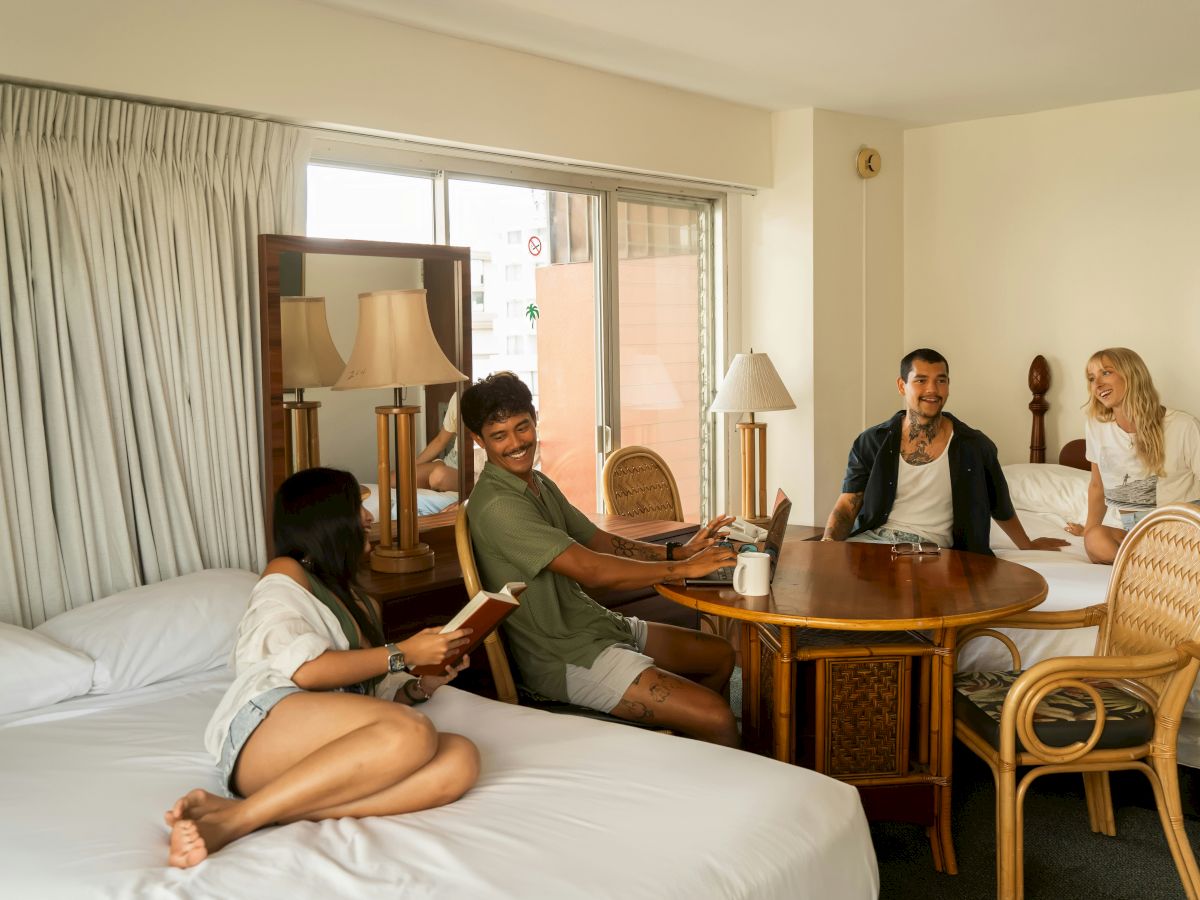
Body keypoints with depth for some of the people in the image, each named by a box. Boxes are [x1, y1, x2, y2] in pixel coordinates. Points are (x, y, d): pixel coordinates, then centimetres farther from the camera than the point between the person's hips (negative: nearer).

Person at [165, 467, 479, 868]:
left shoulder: (360, 603, 32)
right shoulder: (285, 574, 11)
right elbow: (306, 670, -6)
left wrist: (421, 686, 6)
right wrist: (403, 653, -1)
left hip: (326, 756, 6)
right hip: (267, 722, -6)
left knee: (461, 757, -23)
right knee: (413, 732, -34)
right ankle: (230, 821, -29)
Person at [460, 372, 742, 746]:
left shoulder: (540, 485, 10)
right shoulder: (496, 505, -22)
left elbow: (603, 543, 12)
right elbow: (591, 570, -25)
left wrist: (679, 551, -2)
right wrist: (684, 568, -20)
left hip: (595, 624, 10)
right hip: (565, 659, -10)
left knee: (720, 655, 20)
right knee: (718, 719, -17)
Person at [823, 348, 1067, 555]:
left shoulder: (974, 446, 4)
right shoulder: (871, 442, 5)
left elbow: (1001, 507, 21)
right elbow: (846, 507, 2)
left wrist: (1027, 546, 33)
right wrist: (829, 542, -18)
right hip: (871, 536, 2)